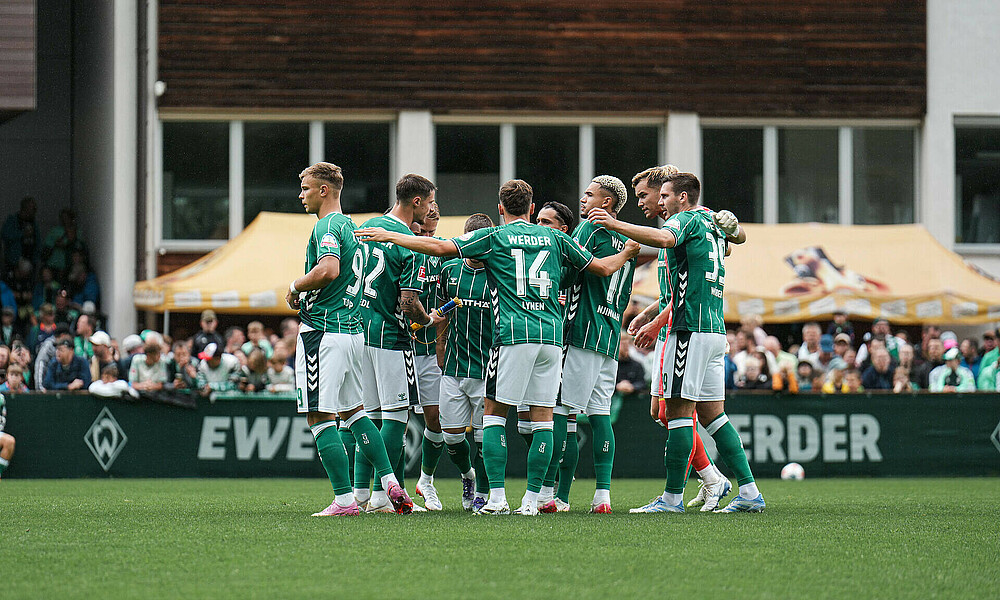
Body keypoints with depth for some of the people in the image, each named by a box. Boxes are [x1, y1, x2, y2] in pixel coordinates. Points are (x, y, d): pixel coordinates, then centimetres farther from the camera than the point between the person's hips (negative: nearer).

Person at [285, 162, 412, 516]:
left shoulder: (326, 227, -12)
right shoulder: (349, 226, 18)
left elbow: (328, 270, -28)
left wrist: (295, 287, -13)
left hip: (324, 333, -10)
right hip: (353, 329, 10)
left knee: (320, 418, -6)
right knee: (353, 410, 19)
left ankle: (344, 500, -9)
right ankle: (390, 483, 13)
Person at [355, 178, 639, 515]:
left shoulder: (493, 237, 5)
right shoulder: (554, 238, 14)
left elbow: (439, 247, -3)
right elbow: (602, 268, 18)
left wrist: (388, 235, 5)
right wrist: (627, 253, 40)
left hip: (514, 335, -3)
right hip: (552, 335, 3)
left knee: (494, 413, 4)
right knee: (542, 418, 6)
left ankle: (497, 497, -5)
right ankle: (531, 499, 2)